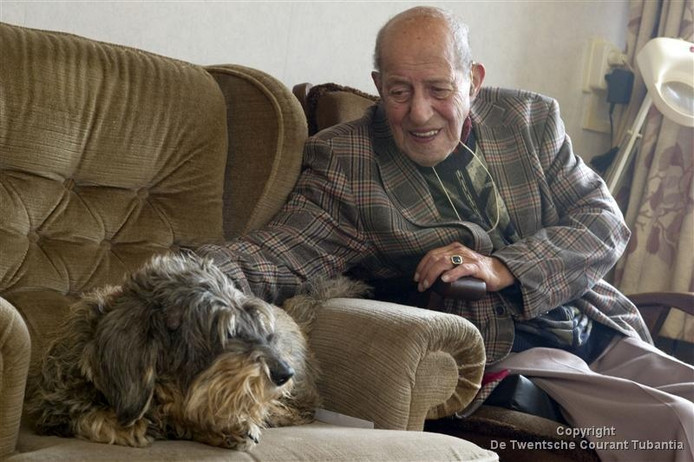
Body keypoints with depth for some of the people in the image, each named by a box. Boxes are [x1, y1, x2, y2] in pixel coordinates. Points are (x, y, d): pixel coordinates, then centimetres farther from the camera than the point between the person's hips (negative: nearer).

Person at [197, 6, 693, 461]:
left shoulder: (531, 119, 7)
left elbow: (605, 221, 3)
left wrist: (501, 268, -14)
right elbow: (280, 254, -16)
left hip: (604, 334, 6)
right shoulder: (344, 162, -4)